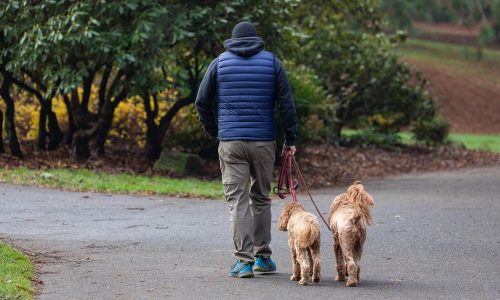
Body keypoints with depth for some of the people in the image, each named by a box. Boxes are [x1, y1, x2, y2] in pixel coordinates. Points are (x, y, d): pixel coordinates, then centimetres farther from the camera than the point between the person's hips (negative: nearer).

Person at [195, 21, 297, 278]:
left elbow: (202, 101, 6)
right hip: (263, 142, 1)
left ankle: (244, 260, -9)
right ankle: (262, 256, 19)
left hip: (230, 142, -1)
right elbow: (286, 103, 1)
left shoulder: (219, 63, 6)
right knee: (261, 198, 15)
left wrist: (213, 131, 18)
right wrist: (290, 139, 5)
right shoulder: (272, 62, 5)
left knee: (237, 201, -1)